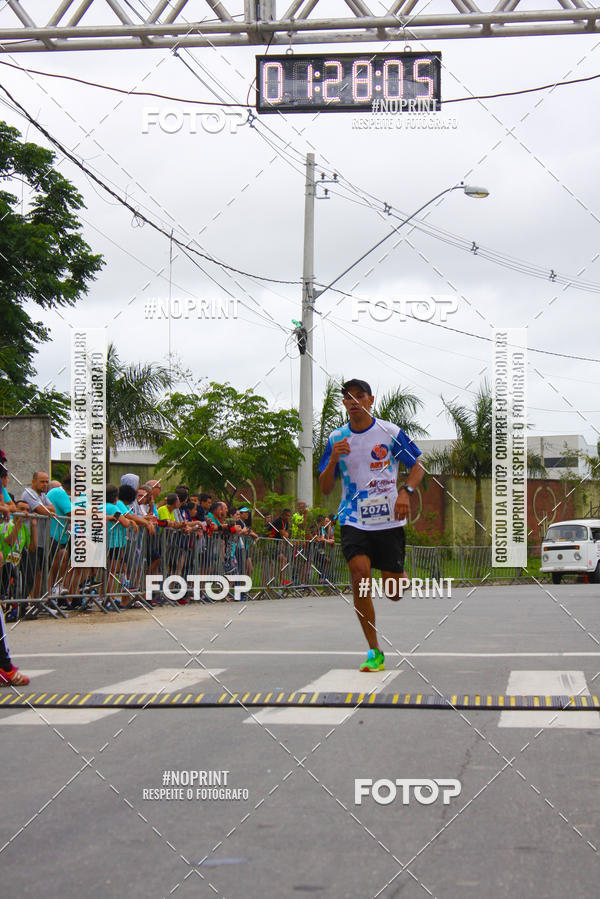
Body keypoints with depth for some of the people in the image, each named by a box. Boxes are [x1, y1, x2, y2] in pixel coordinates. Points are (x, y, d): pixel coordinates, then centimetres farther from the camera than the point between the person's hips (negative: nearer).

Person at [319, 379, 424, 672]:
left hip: (389, 520, -1)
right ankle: (374, 652, -13)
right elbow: (325, 489, 6)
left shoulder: (390, 432, -1)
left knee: (394, 593, 1)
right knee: (360, 573, -23)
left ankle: (403, 576, 42)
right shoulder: (336, 438, 5)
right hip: (353, 521, 1)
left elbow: (417, 467, 5)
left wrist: (406, 492, -14)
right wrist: (333, 460, -13)